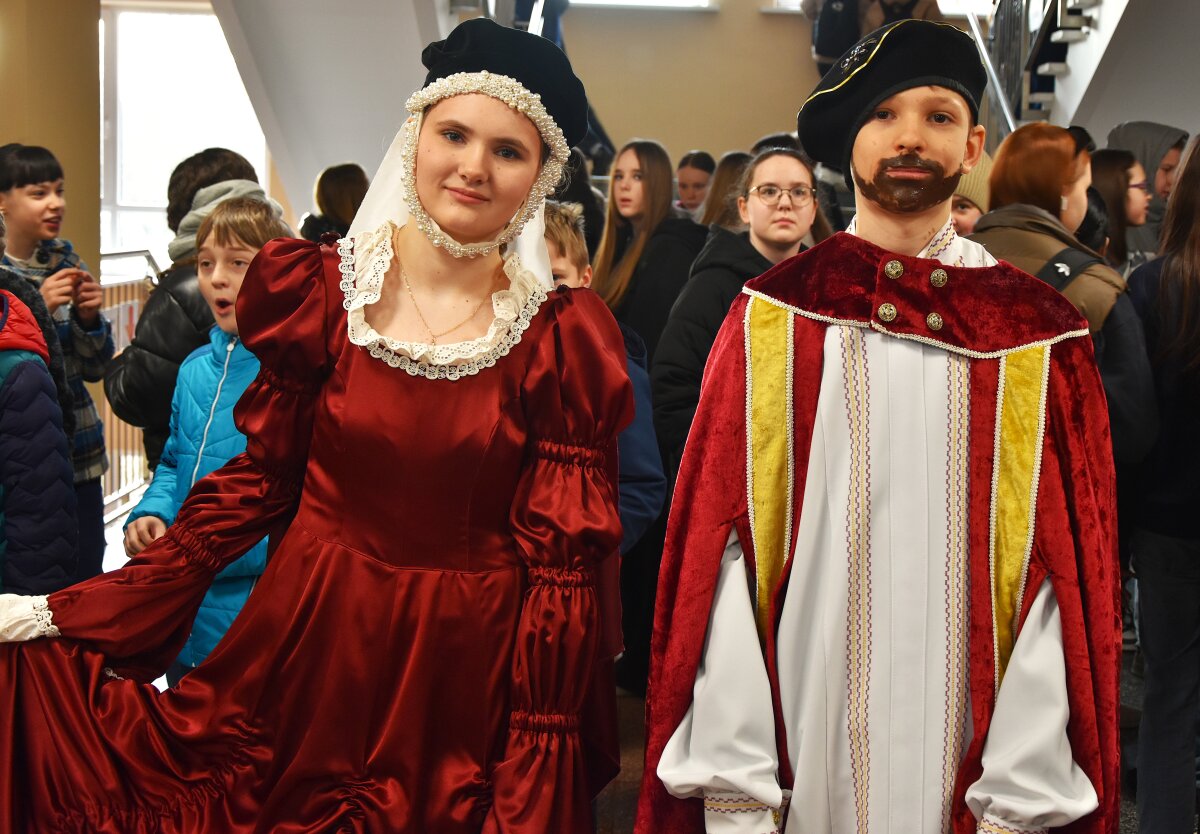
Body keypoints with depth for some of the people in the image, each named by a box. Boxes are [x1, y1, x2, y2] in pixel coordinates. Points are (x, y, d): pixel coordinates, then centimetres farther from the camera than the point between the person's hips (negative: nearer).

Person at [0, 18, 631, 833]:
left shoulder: (563, 338, -7)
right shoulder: (321, 289, -3)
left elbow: (562, 558, -6)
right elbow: (259, 480, 1)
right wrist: (69, 615, -5)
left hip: (470, 671, -1)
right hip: (311, 642, 1)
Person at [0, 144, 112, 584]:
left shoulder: (67, 261, 6)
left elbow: (95, 368, 9)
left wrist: (88, 317, -9)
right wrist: (36, 308, -23)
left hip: (79, 454, 3)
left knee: (86, 579, 4)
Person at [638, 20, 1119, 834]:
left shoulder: (1038, 335, -1)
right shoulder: (774, 317, -3)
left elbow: (1066, 564, -2)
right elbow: (720, 553, -5)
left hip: (970, 752, 1)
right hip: (802, 736, 0)